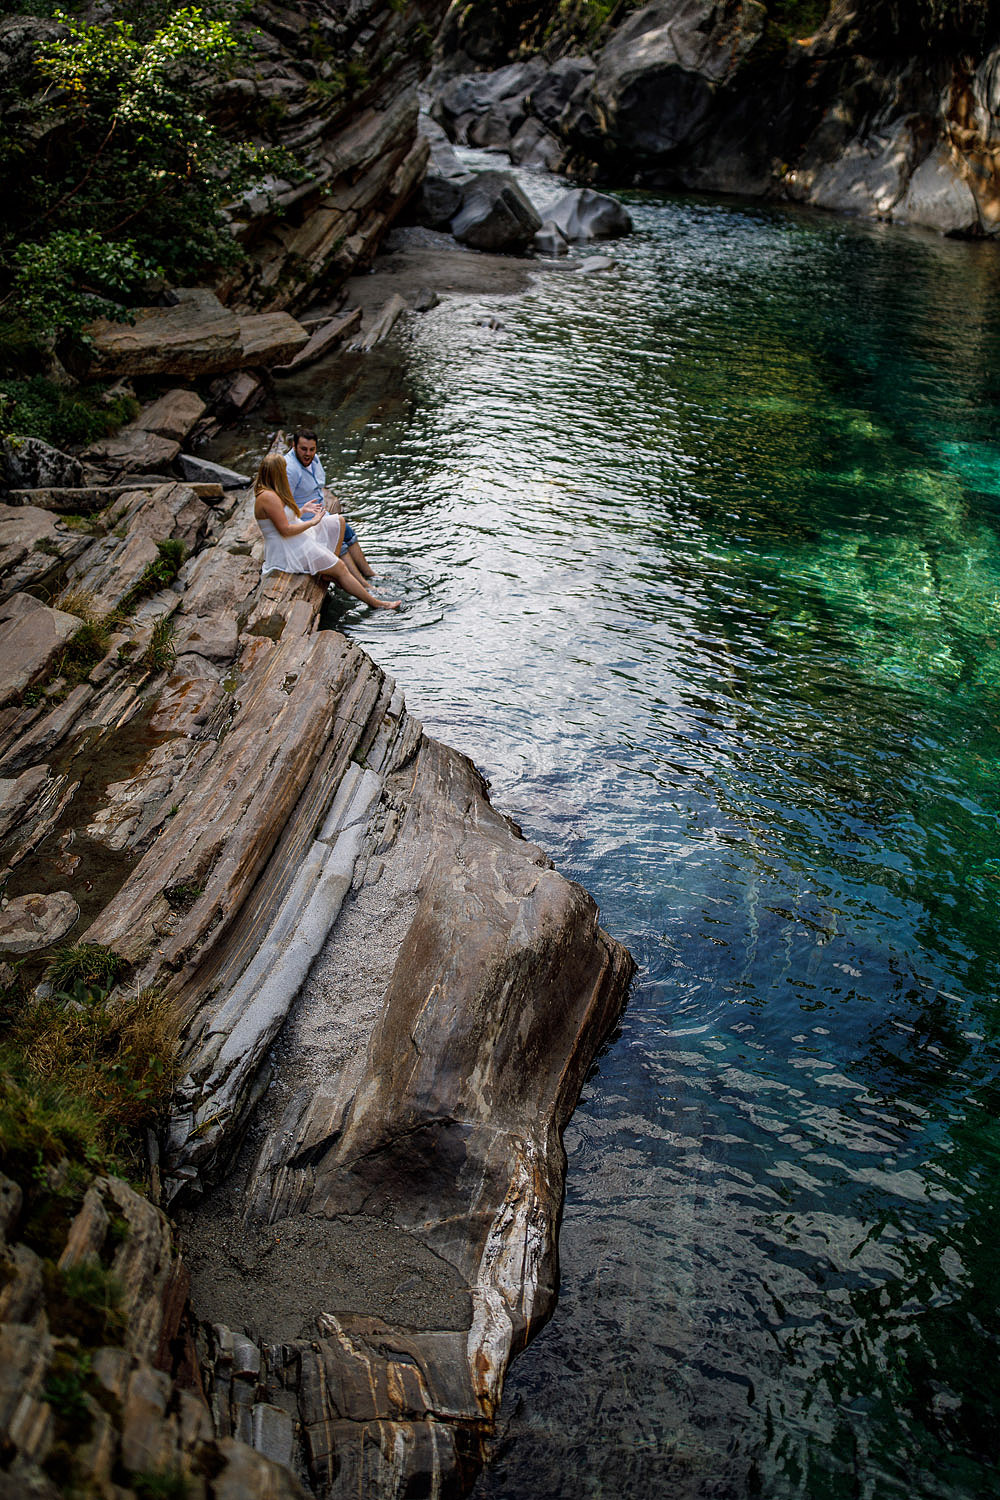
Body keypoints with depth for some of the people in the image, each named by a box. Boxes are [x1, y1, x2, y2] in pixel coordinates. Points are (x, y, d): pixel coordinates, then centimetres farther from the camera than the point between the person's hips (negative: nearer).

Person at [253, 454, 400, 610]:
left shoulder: (268, 493, 8)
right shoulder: (268, 497, -25)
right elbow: (285, 530, -27)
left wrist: (303, 510, 14)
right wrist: (312, 522, -17)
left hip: (297, 542, 11)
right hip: (288, 552, -11)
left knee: (339, 522, 10)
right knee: (340, 568, -8)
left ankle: (328, 569, 4)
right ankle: (375, 603, 0)